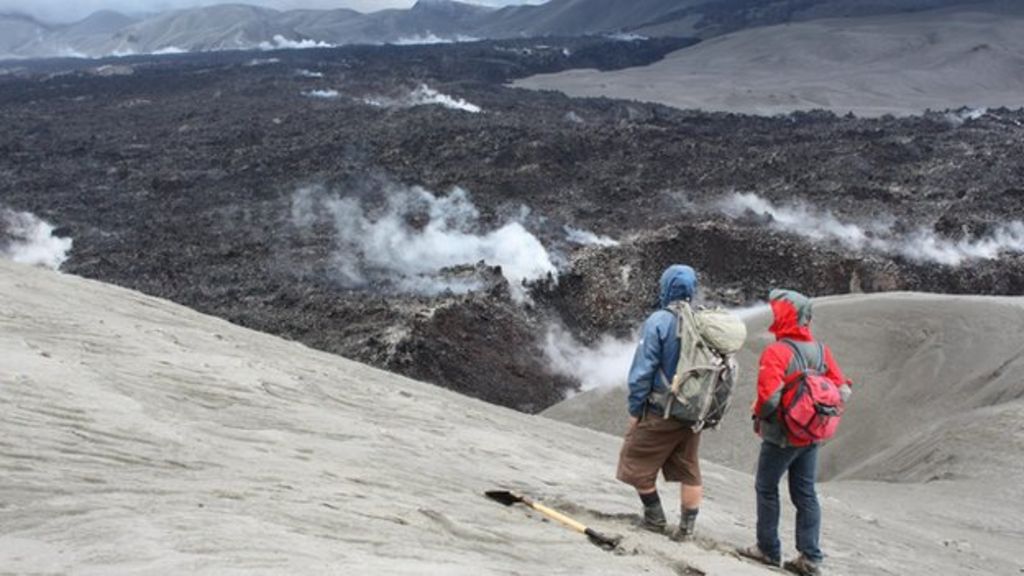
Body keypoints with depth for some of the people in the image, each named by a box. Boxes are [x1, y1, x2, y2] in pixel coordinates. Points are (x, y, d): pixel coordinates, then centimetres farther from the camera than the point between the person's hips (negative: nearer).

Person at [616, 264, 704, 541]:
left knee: (637, 463, 13)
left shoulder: (659, 321, -16)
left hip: (660, 412, -5)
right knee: (689, 471, 15)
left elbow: (643, 370, -15)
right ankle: (687, 528, 19)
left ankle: (655, 518, 20)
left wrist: (635, 409, -5)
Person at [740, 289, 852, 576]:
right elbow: (842, 390, 2)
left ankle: (768, 549, 17)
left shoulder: (776, 352, -20)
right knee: (805, 494, 11)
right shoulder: (821, 351, 2)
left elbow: (769, 397, -27)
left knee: (767, 489, 10)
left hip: (781, 436, -6)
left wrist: (758, 418, -9)